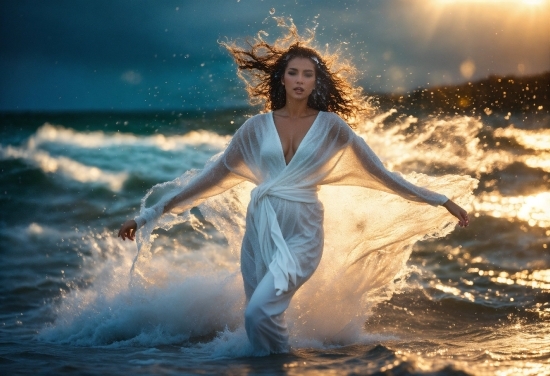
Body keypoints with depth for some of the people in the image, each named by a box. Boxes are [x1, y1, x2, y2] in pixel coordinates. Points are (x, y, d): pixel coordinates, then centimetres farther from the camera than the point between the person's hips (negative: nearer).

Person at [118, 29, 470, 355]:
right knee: (262, 319, 8)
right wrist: (151, 213, 9)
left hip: (302, 233, -3)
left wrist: (441, 200, 5)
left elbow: (380, 174, 6)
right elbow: (213, 176, 10)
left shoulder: (331, 126, 1)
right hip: (259, 230, 3)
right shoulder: (257, 127, 5)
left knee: (260, 311, -22)